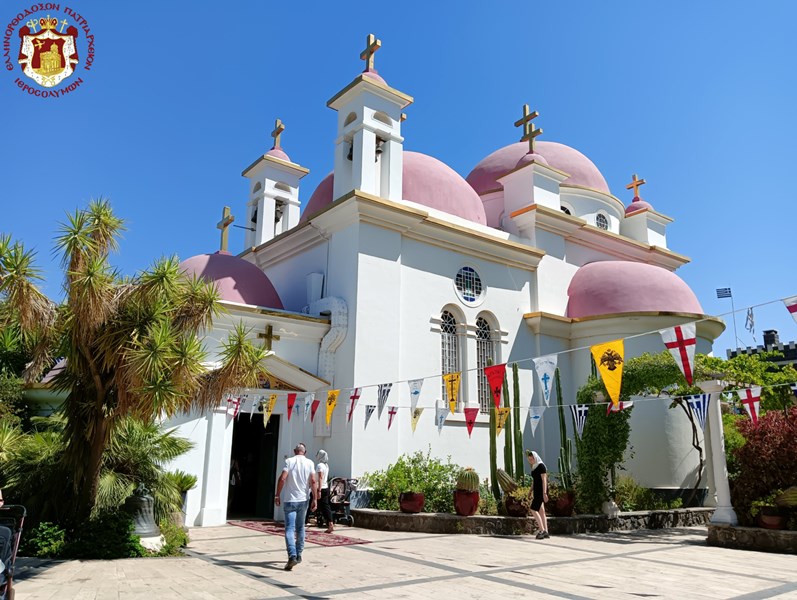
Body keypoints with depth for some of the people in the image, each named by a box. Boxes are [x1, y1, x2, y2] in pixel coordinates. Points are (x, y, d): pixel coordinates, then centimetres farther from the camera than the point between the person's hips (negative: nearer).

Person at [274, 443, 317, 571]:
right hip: (303, 500, 3)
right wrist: (314, 499, -1)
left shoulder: (289, 461, -3)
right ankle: (298, 555, 25)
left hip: (290, 500, -3)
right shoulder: (309, 463, 3)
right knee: (300, 528, 17)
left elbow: (282, 479, -13)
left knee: (290, 529, -6)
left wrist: (277, 495, -4)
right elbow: (313, 481, -4)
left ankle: (292, 556, -21)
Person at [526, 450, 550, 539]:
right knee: (541, 511, 7)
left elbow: (544, 480, -15)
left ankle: (542, 530, -9)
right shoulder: (534, 467, 15)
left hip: (541, 490, -9)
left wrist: (544, 493, -20)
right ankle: (545, 532, 8)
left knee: (534, 509, -12)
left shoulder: (541, 466, -11)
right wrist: (531, 492, 19)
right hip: (536, 490, 9)